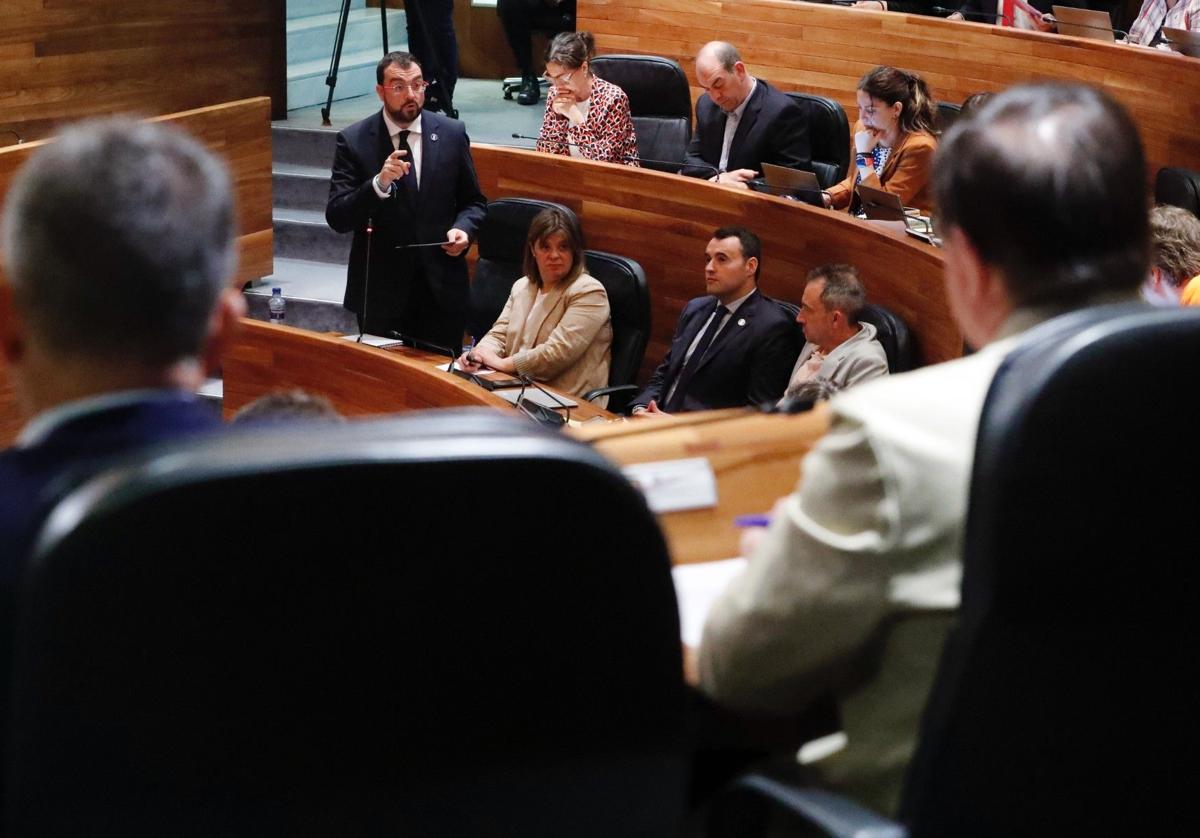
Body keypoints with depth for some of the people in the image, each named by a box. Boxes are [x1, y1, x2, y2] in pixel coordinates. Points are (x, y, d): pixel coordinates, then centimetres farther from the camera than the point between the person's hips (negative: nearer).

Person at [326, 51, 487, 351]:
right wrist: (379, 184, -26)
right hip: (380, 292, -2)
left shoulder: (452, 134, 2)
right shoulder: (353, 141, -5)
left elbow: (473, 202, 12)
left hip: (442, 290, 2)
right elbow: (337, 219, -11)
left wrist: (463, 228, -10)